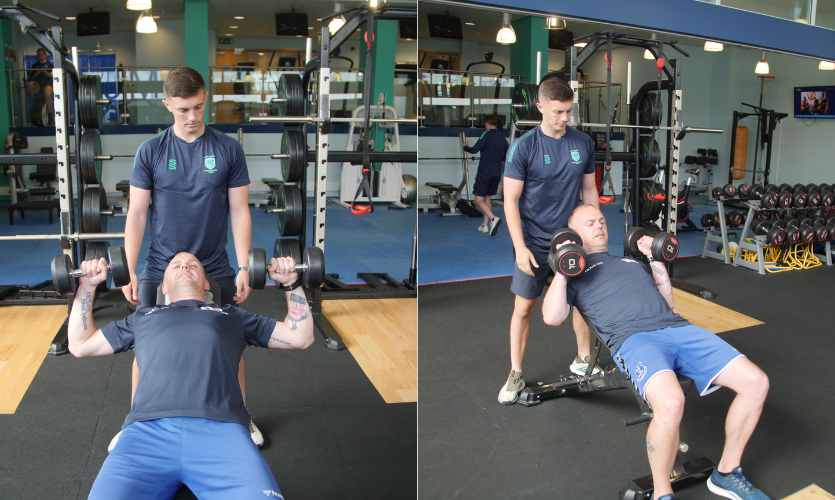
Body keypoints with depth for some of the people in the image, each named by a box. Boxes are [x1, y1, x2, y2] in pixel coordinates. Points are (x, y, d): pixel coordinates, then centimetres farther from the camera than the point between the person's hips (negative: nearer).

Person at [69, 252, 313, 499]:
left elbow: (301, 336, 30)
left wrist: (290, 282, 26)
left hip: (221, 430, -1)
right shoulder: (143, 316, 37)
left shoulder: (231, 315, 32)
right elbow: (79, 345, 36)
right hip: (148, 429, 2)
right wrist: (88, 285, 34)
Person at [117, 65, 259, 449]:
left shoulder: (228, 149, -3)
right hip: (159, 269, 0)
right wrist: (128, 273, -7)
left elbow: (239, 211, -2)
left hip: (215, 269, 0)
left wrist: (243, 268, -7)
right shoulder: (150, 151, -2)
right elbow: (136, 214, -2)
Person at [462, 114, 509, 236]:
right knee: (487, 198, 19)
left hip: (484, 172, -6)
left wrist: (465, 146, 6)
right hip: (497, 174, 6)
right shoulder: (503, 138, 11)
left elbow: (474, 150, -15)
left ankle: (493, 219, -24)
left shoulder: (487, 134, -8)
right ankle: (485, 225, 19)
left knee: (479, 200, -3)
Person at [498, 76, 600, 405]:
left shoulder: (583, 143, 2)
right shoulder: (523, 147, -10)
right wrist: (520, 247, -18)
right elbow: (511, 200, -11)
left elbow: (589, 190, 11)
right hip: (534, 242, -3)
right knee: (524, 307, 1)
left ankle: (582, 360, 34)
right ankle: (516, 375, 15)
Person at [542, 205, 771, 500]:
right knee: (670, 403, -37)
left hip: (678, 328, 6)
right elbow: (552, 317, 1)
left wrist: (654, 258, 28)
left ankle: (726, 474, 11)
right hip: (633, 338, -6)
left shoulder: (632, 260, 35)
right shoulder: (574, 272, 19)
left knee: (756, 382, -10)